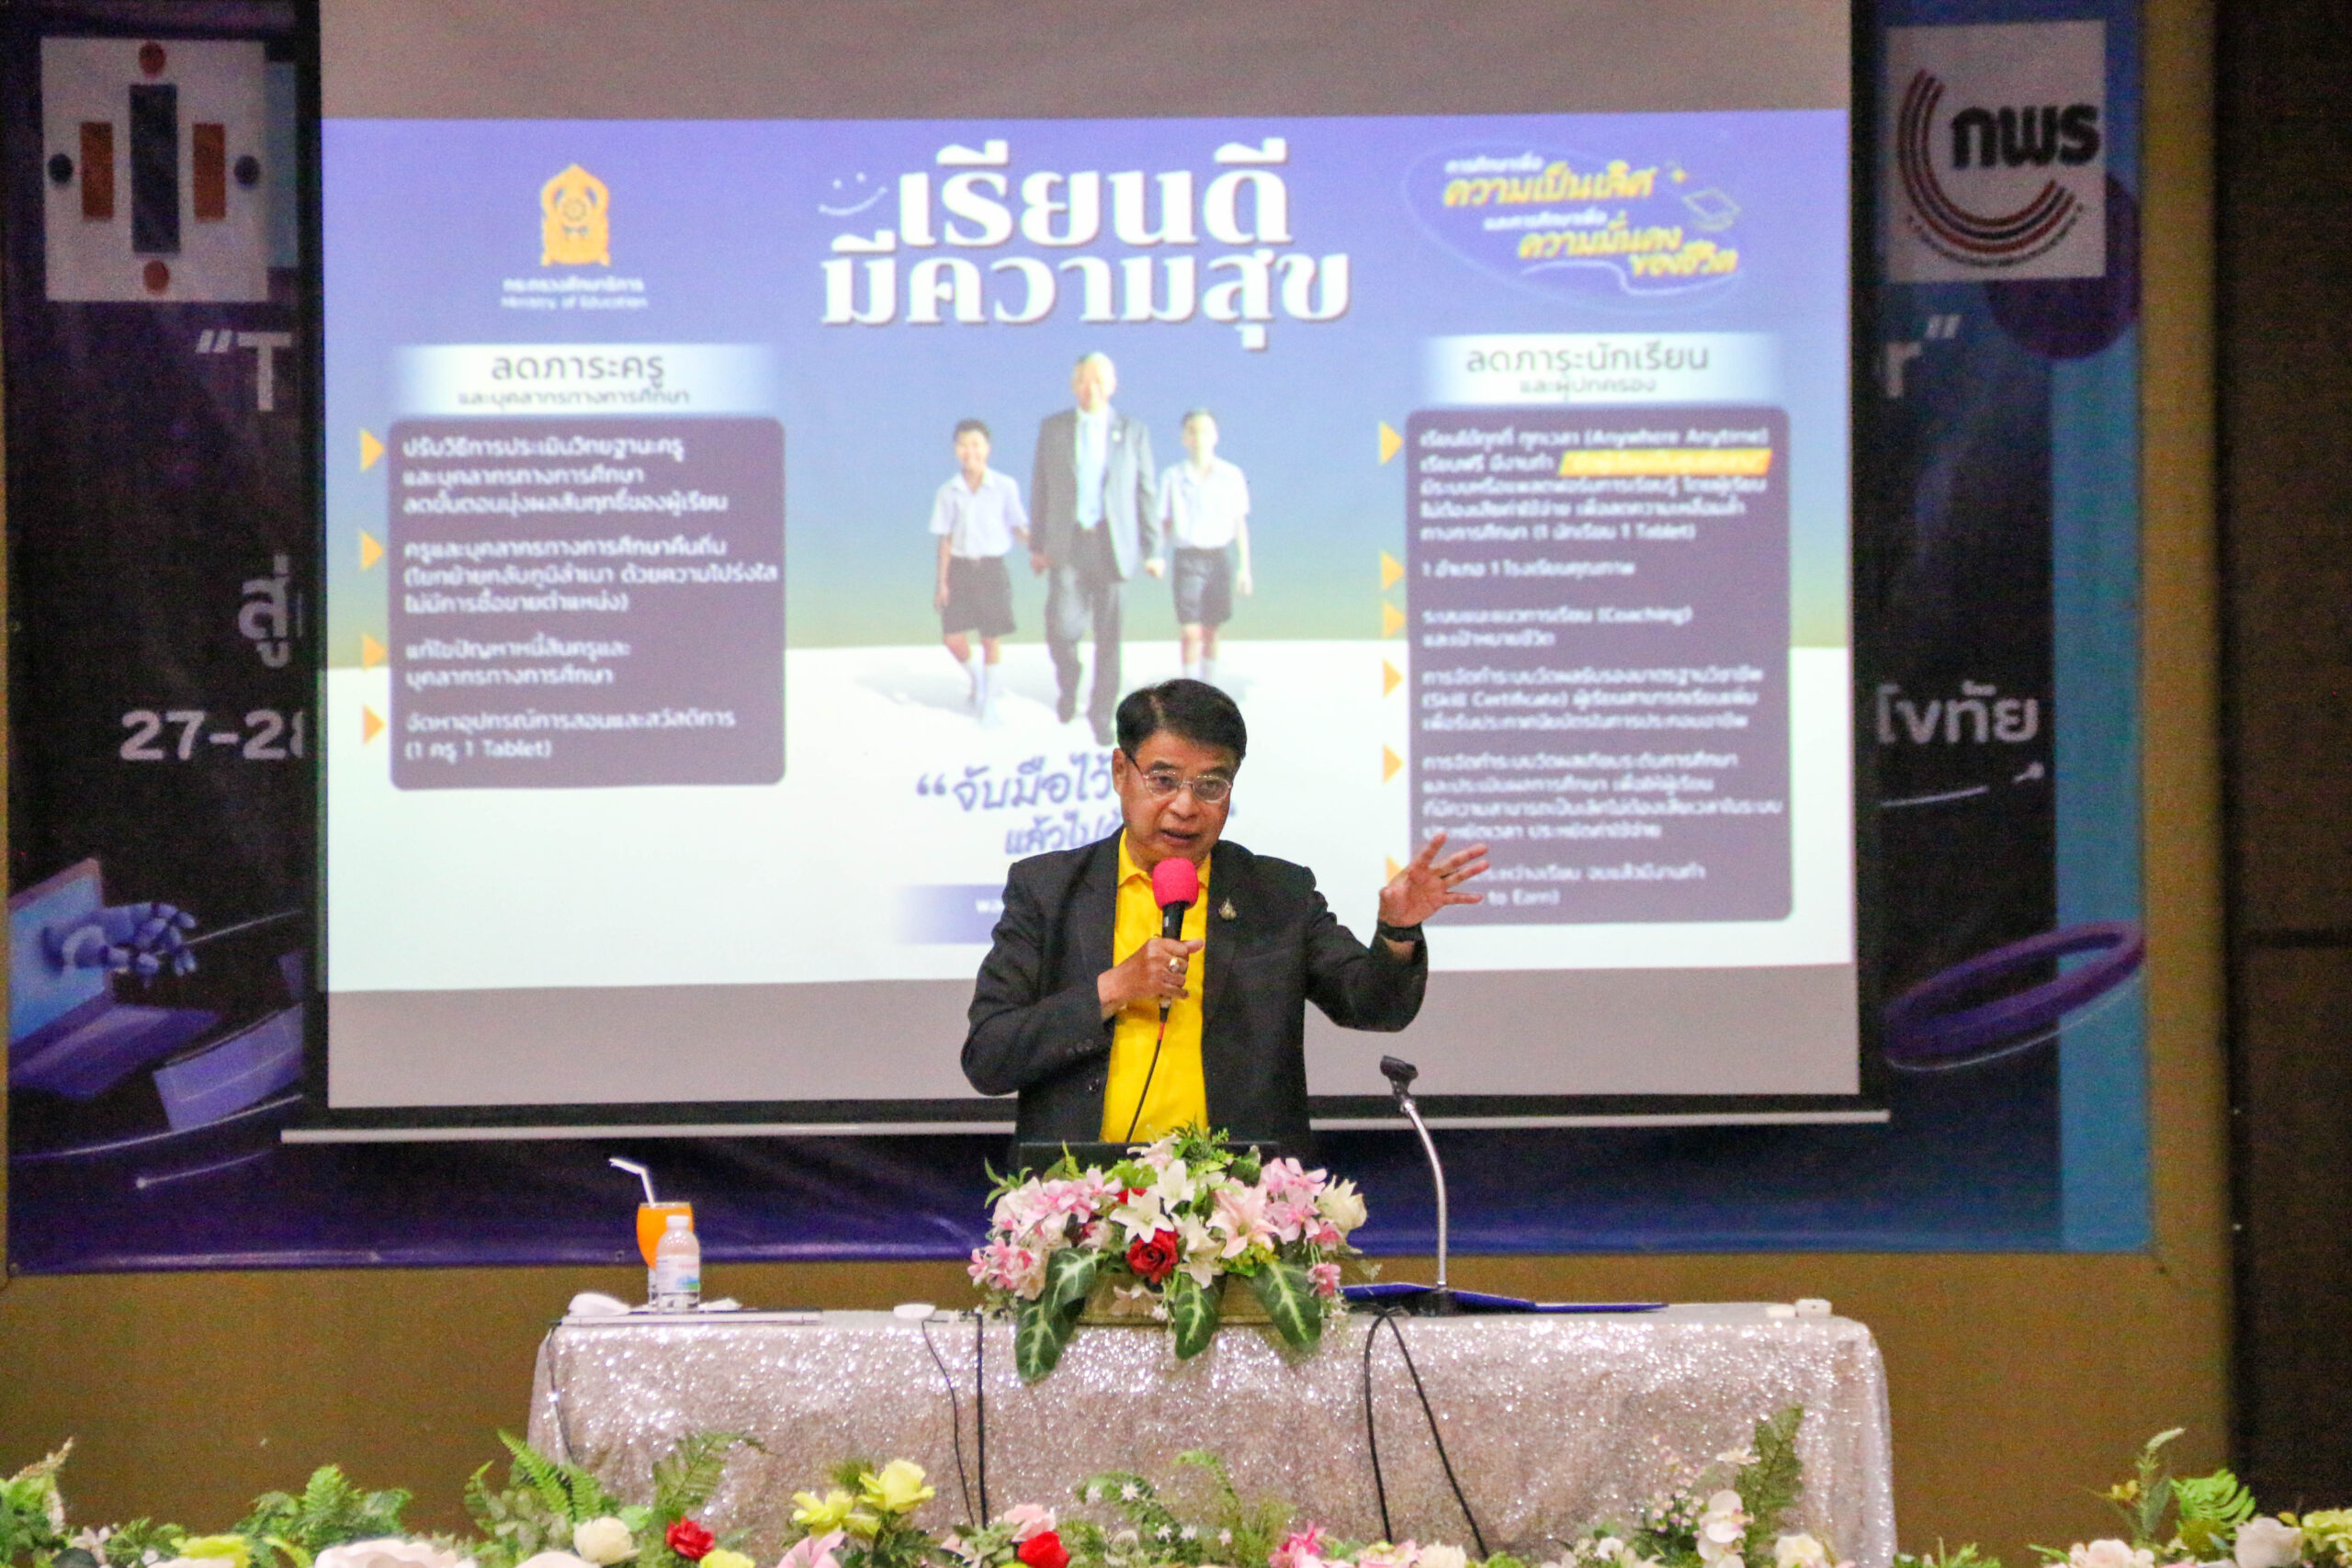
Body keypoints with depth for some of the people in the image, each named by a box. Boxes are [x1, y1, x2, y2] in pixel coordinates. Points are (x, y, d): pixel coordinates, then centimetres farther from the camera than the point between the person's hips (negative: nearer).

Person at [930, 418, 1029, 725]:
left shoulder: (1004, 487, -3)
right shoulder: (949, 493, 1)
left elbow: (1018, 528, 3)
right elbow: (945, 539, 5)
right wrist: (941, 582, 3)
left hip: (991, 566, -1)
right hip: (960, 567, 1)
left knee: (991, 637, 1)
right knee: (952, 636, -2)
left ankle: (989, 699, 18)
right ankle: (975, 679, 28)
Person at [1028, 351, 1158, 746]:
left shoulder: (1133, 432, 5)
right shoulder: (1053, 428, 6)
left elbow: (1145, 493, 5)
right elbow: (1040, 488, 8)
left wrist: (1152, 550, 0)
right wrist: (1037, 546, 5)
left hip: (1111, 546, 0)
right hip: (1066, 544, 0)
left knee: (1108, 636, 2)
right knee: (1063, 626, -14)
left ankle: (1101, 713, 18)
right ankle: (1068, 677, 17)